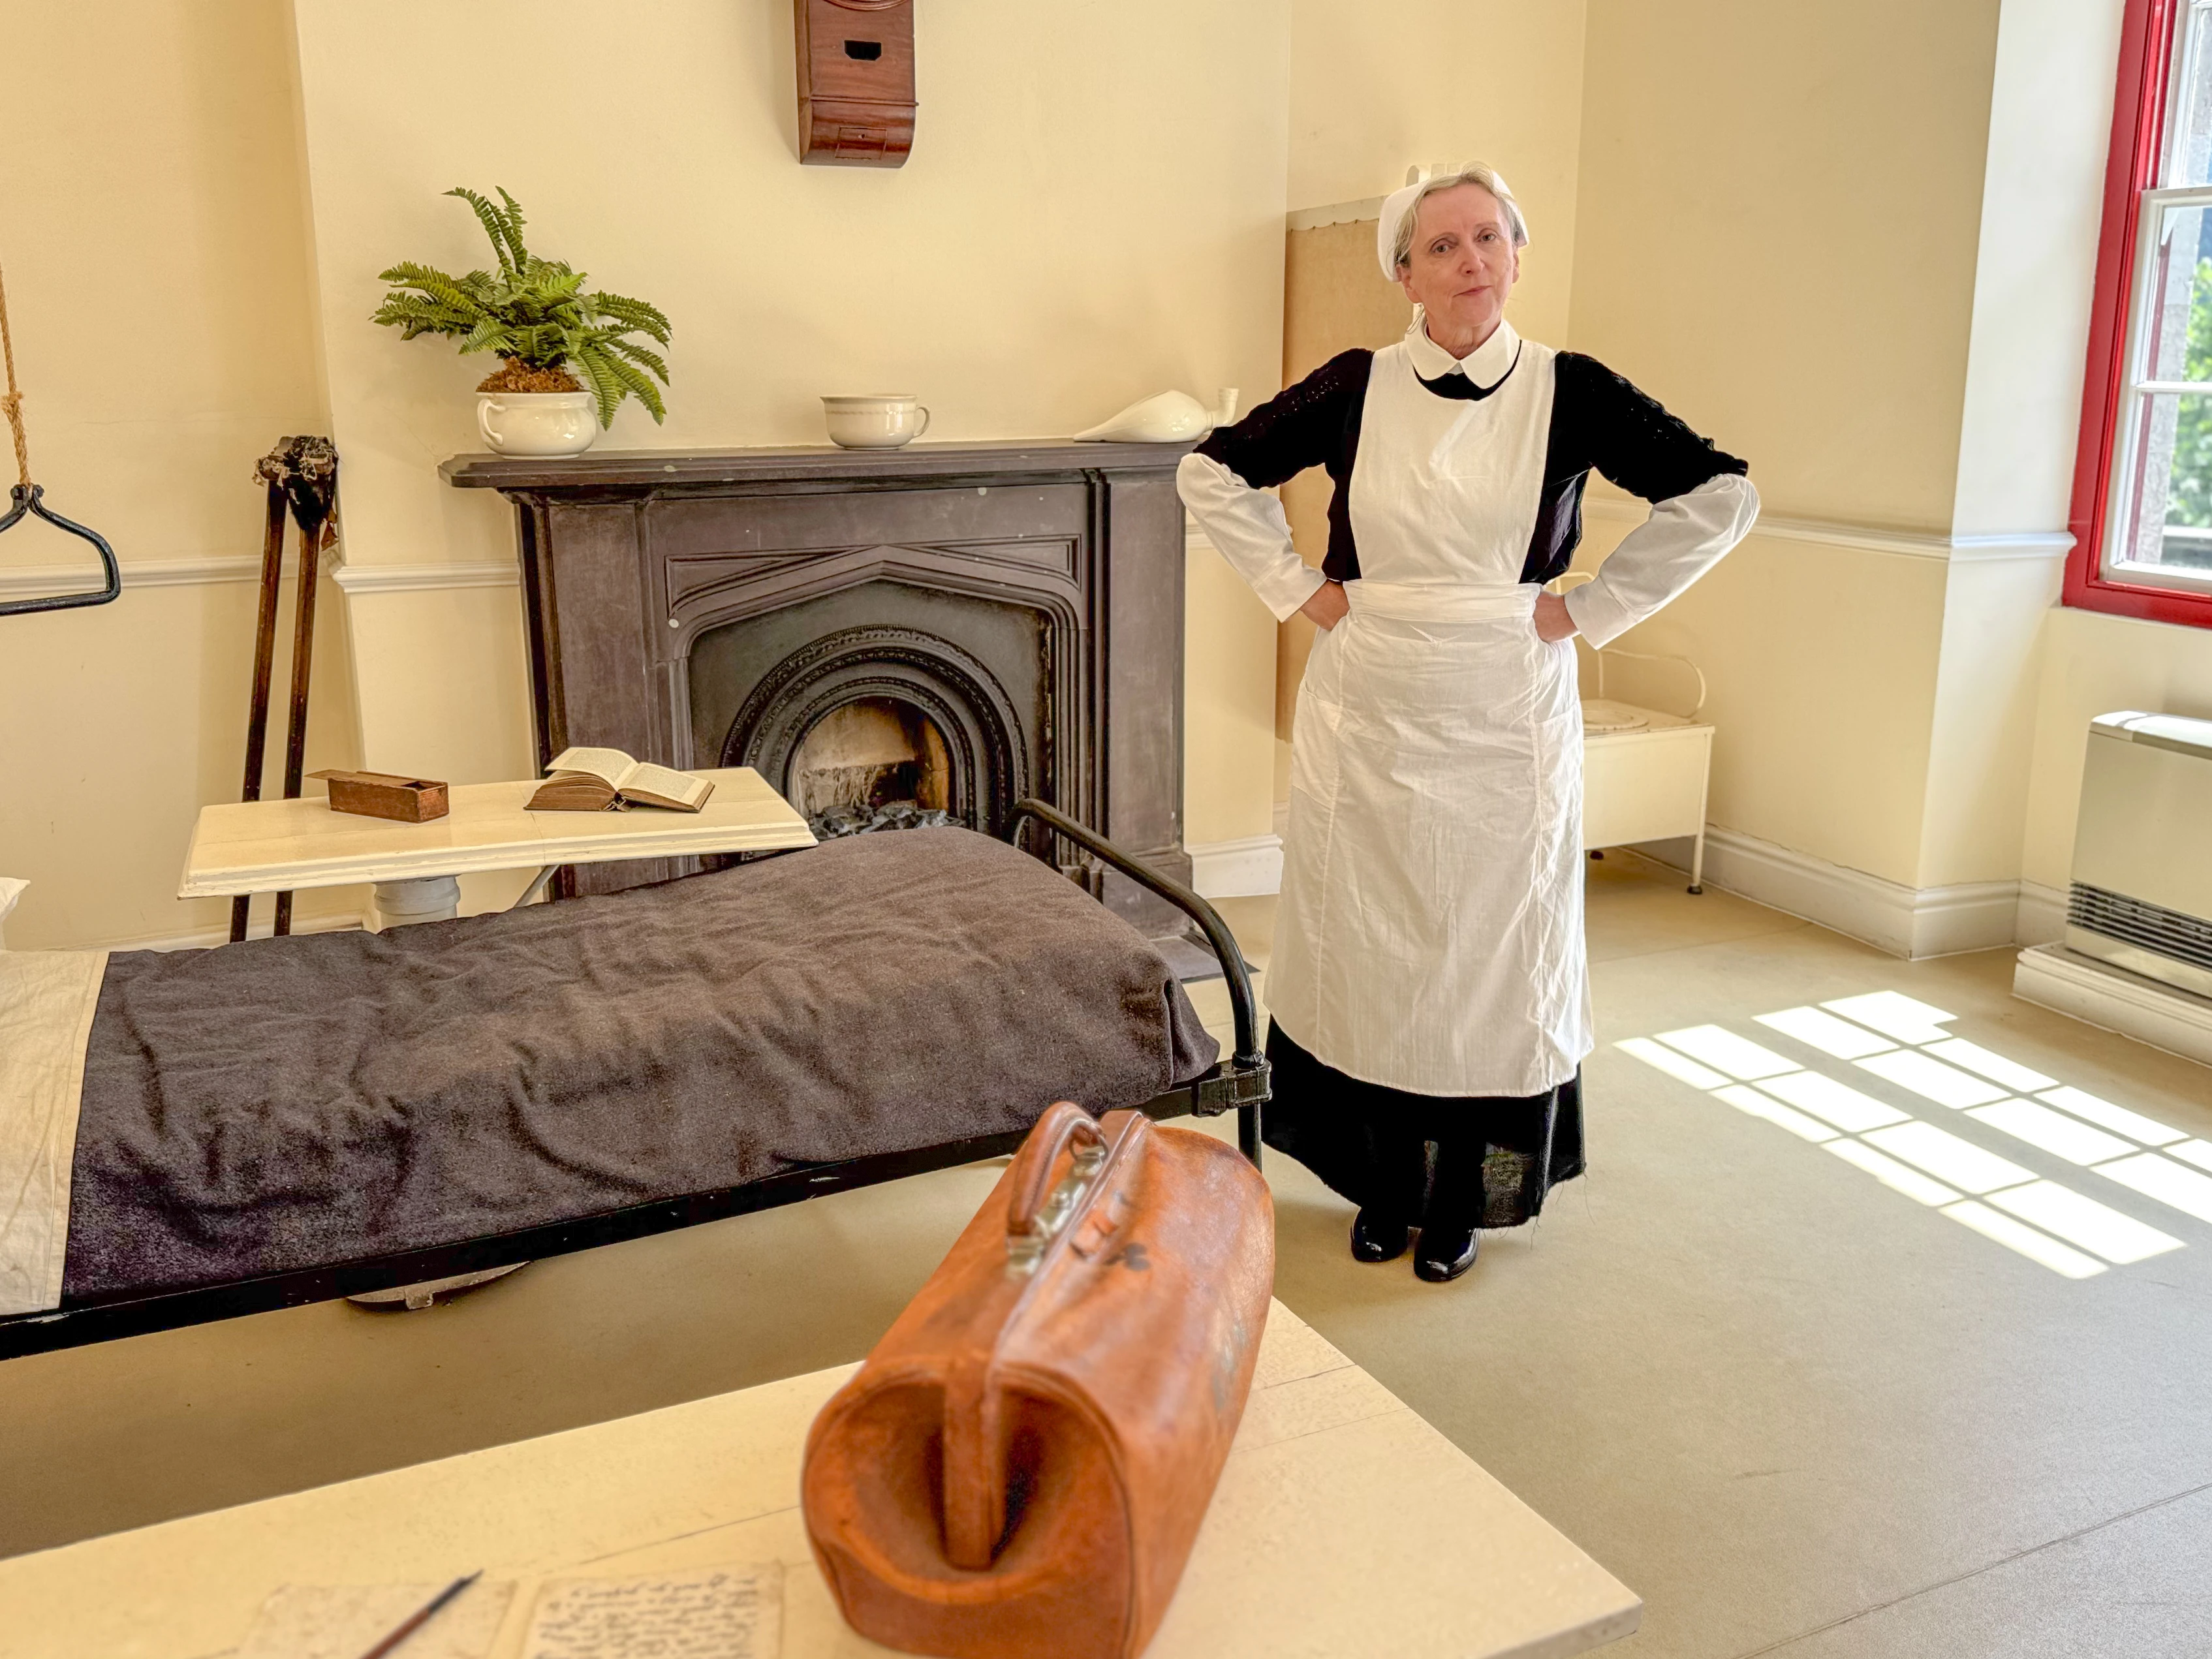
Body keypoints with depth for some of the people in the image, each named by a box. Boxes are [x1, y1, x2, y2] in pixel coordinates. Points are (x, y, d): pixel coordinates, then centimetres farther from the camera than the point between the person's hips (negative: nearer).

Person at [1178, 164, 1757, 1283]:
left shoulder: (1569, 392, -3)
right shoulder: (1357, 388, 0)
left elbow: (1719, 497, -3)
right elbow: (1213, 473, 7)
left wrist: (1592, 609, -6)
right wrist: (1296, 589, 0)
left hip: (1505, 723, -1)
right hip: (1365, 717, 1)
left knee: (1491, 950, 6)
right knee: (1366, 947, 8)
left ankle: (1461, 1202, 24)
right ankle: (1383, 1189, 26)